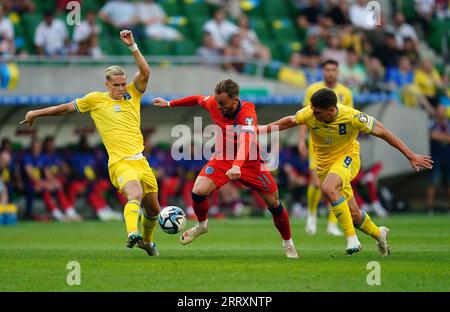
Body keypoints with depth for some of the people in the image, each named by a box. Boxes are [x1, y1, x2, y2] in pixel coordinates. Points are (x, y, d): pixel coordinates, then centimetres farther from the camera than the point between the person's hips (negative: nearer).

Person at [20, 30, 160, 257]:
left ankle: (147, 241, 40)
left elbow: (145, 72, -5)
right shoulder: (96, 99, 5)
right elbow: (67, 108, 16)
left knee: (153, 209, 13)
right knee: (135, 195, -34)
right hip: (120, 163, -5)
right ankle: (132, 234, -54)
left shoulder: (132, 94, 11)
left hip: (141, 161, 5)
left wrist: (132, 46, -14)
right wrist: (37, 113, 23)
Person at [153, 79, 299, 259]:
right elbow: (198, 99, 7)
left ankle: (288, 243, 26)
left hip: (250, 163, -3)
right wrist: (170, 104, 15)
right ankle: (202, 225, 13)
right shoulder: (213, 104, -18)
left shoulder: (247, 113, -34)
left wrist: (237, 166, -67)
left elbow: (246, 141, -51)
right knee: (198, 191, -19)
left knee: (273, 203, 1)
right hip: (222, 159, 3)